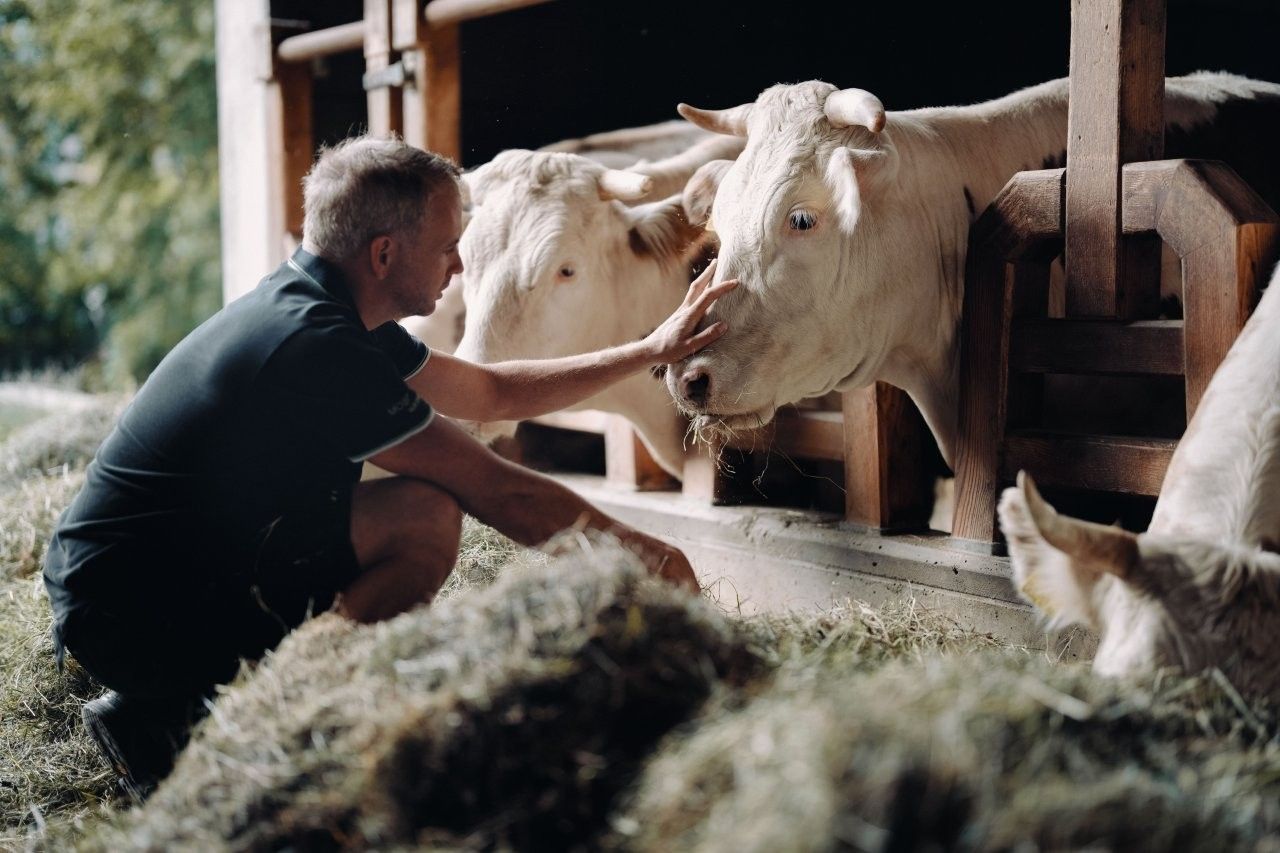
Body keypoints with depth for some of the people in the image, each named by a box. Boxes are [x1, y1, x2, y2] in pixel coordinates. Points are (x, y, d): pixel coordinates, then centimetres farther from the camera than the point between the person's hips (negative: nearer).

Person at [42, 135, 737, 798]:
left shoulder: (322, 312, 7)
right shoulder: (315, 346, -25)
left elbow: (494, 393, 19)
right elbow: (502, 493, -19)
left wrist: (652, 351, 17)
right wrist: (643, 555, -7)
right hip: (125, 616, -10)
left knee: (427, 515, 2)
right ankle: (167, 722, -4)